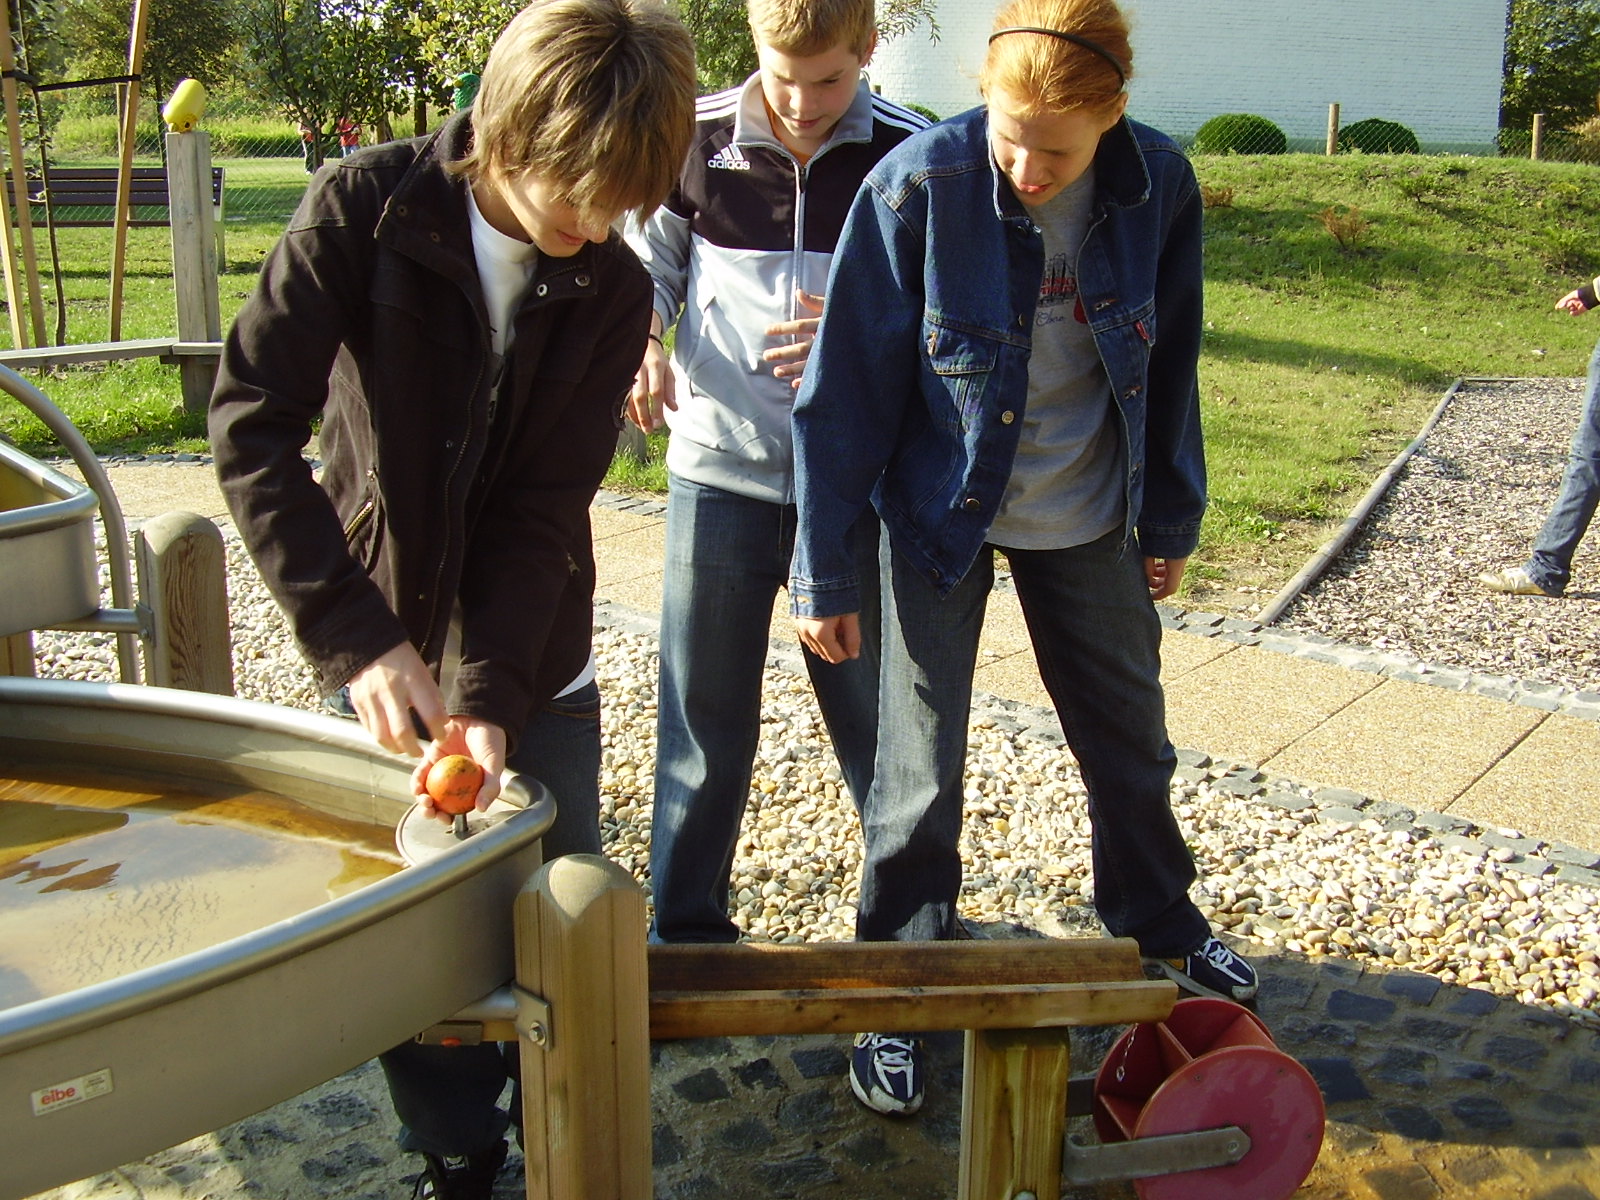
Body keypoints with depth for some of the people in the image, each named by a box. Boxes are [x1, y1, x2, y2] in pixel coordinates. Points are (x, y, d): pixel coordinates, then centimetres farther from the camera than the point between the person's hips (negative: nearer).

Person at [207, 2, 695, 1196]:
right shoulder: (365, 209, -14)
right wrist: (358, 640, -27)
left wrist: (493, 695, -23)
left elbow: (546, 511, -11)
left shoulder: (612, 289, -8)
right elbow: (250, 424, -19)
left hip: (536, 668, 2)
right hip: (385, 657, -1)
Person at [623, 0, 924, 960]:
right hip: (721, 475, 1)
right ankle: (686, 931, 27)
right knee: (705, 723, 9)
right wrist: (644, 349, -10)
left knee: (880, 718, 10)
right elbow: (650, 270, 11)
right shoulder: (696, 141, -3)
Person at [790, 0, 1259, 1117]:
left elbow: (1168, 367, 2)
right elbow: (847, 387, -16)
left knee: (1131, 735, 19)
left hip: (1089, 519, 4)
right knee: (921, 773, 2)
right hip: (941, 514, -3)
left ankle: (1157, 921, 46)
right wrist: (825, 573, -13)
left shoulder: (1158, 186, -13)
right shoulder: (918, 185, -22)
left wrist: (1172, 519, 10)